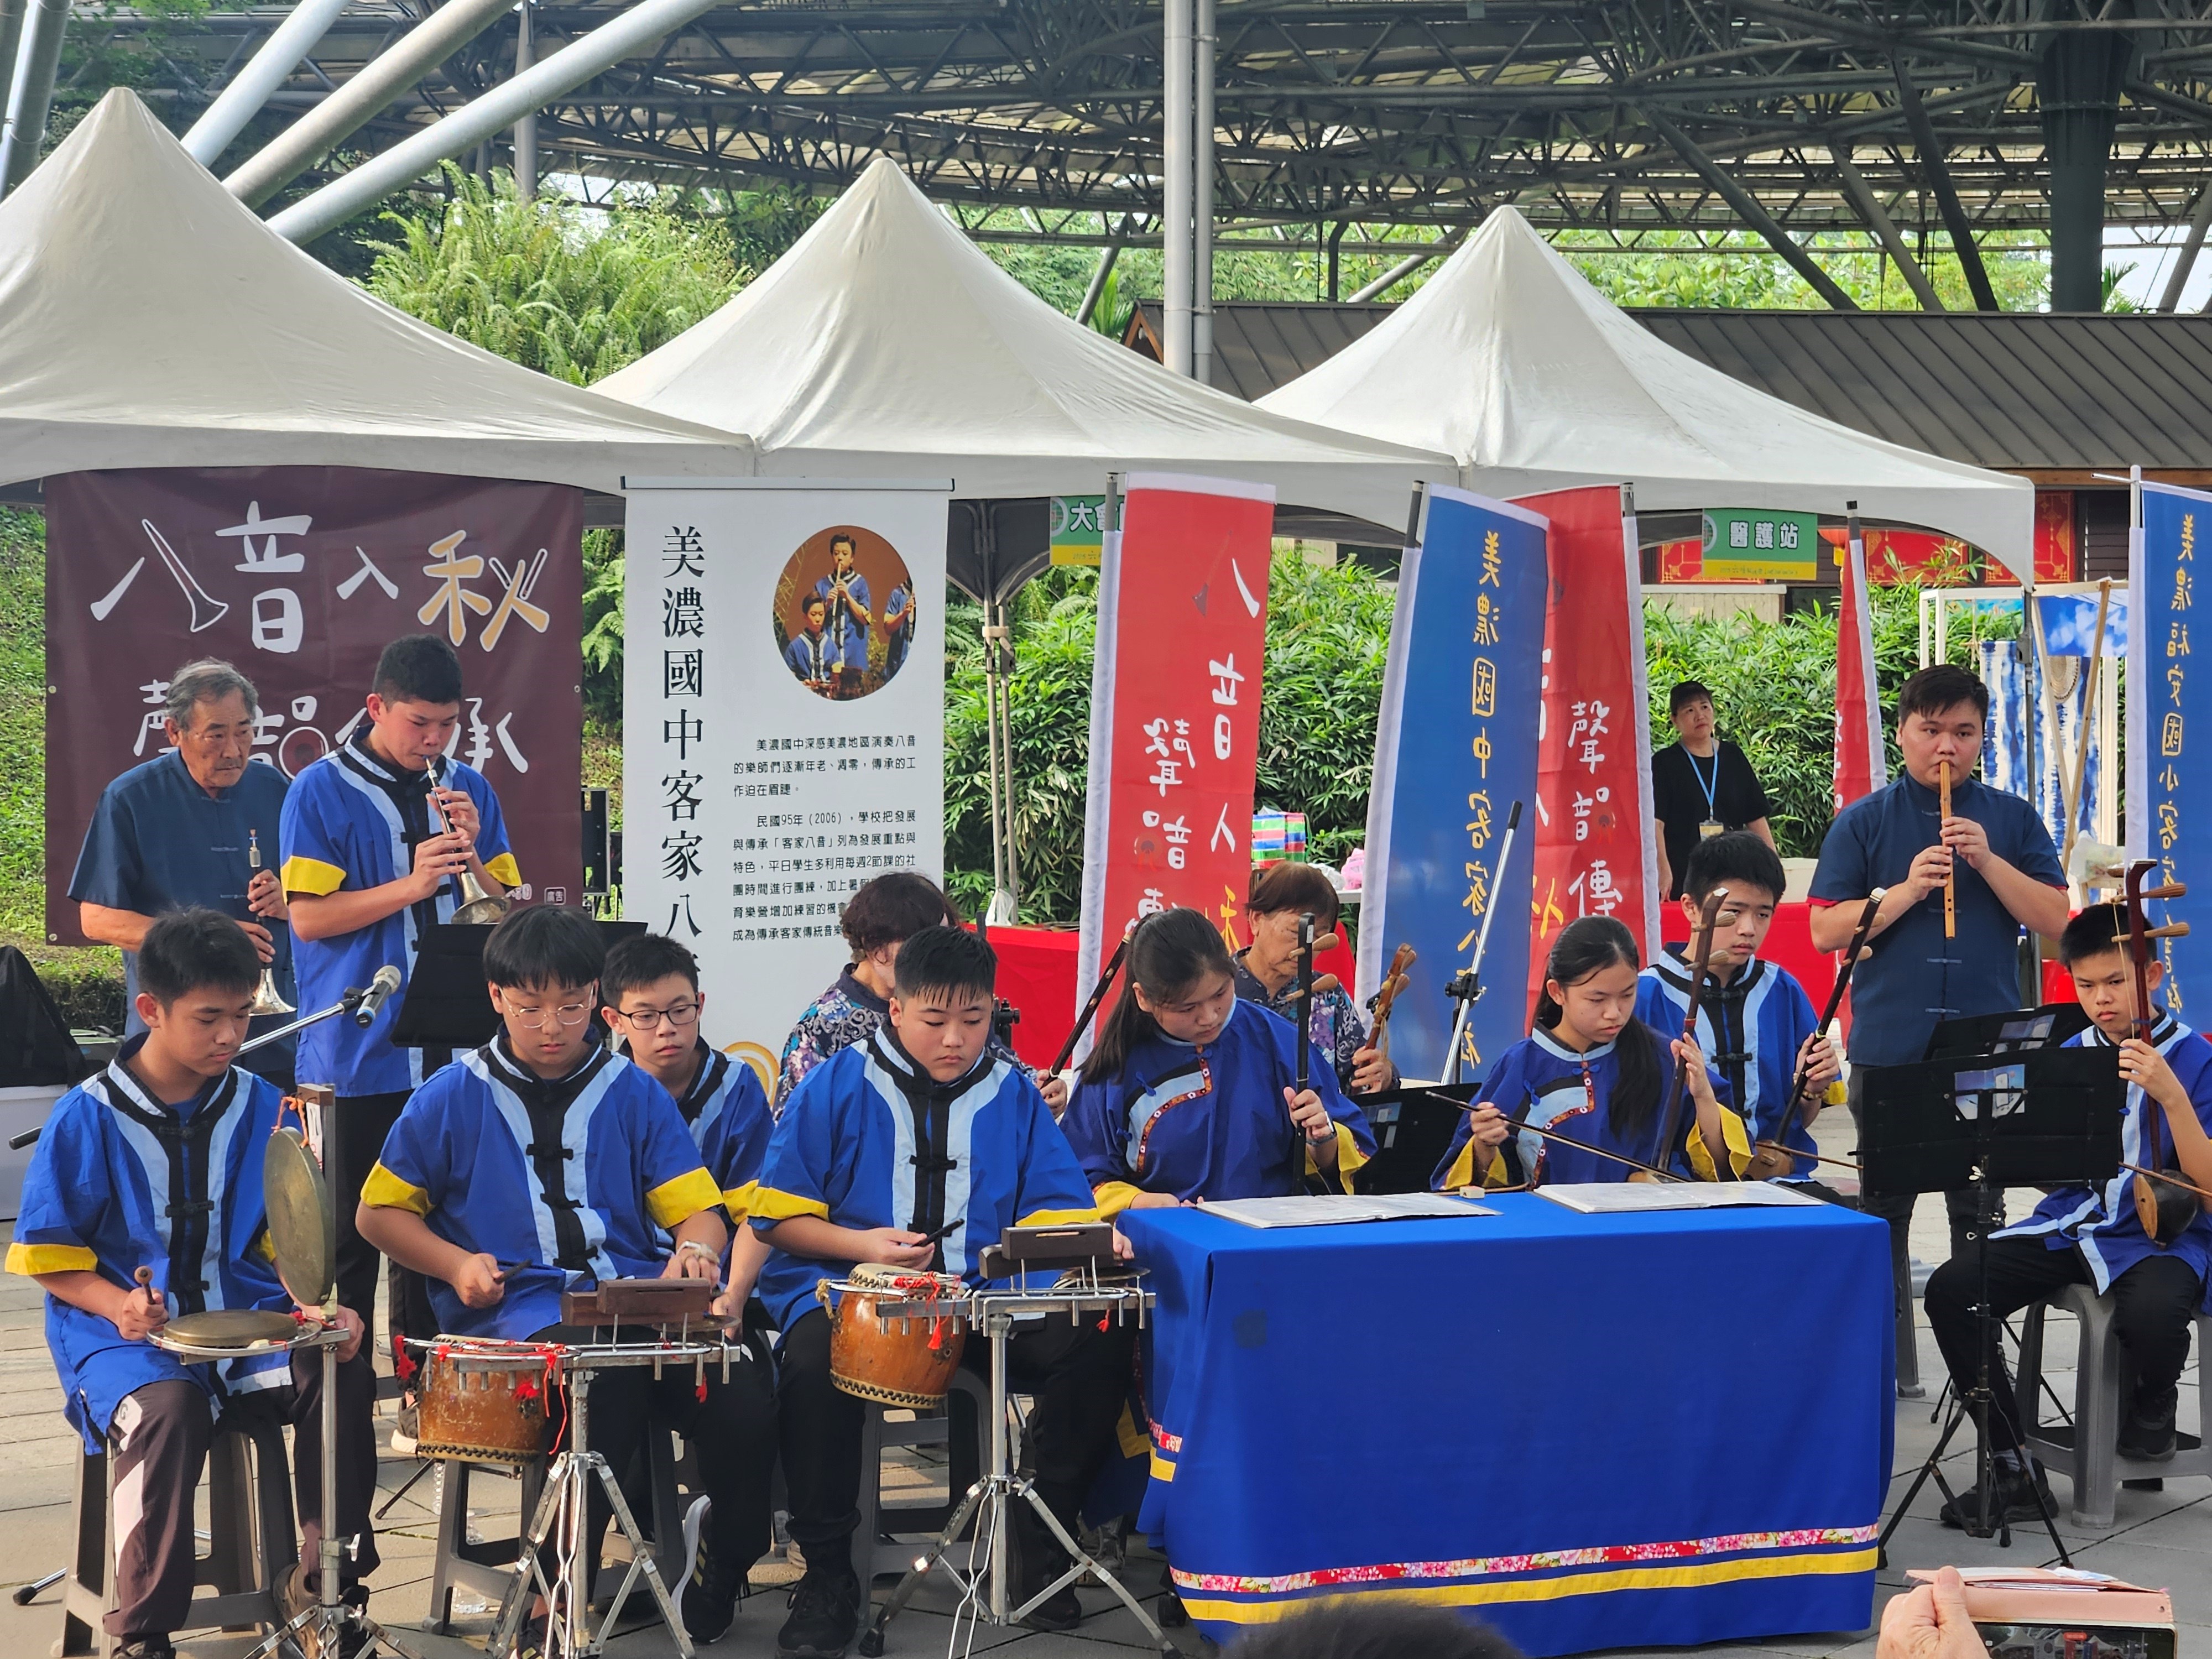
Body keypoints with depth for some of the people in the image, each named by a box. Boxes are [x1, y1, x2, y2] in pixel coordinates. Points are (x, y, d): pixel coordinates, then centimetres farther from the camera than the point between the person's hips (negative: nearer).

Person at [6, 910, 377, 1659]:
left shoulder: (259, 1107, 5)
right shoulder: (87, 1118, -6)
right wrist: (118, 1305, -20)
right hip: (127, 1338, -3)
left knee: (341, 1375, -24)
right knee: (169, 1410, -35)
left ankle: (324, 1584, -5)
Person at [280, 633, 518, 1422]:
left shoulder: (468, 790, 10)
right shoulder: (322, 792, -3)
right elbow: (308, 916, -9)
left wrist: (470, 855, -10)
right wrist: (410, 886, -19)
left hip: (451, 1051, 4)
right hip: (356, 1054, -4)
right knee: (351, 1238, 2)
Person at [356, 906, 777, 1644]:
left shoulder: (634, 1093, 15)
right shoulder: (451, 1099, 9)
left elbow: (697, 1209, 11)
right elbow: (379, 1212, 14)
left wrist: (694, 1249, -14)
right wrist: (458, 1264, -3)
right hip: (514, 1310, -2)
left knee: (742, 1394, -28)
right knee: (610, 1370, -38)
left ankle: (723, 1575, -1)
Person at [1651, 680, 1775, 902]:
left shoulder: (1733, 757, 15)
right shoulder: (1664, 763, 3)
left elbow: (1756, 818, 16)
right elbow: (1654, 823, -9)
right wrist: (1663, 872, -23)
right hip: (1682, 880, -3)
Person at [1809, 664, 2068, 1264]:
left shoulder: (2014, 820, 7)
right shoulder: (1862, 822, 3)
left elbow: (2055, 920, 0)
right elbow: (1825, 931, -2)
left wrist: (1987, 862, -13)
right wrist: (1907, 892, -15)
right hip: (1889, 1050, -1)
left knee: (1980, 1213, 8)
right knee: (1882, 1213, 6)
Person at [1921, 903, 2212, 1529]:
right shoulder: (2069, 1055, 11)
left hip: (2160, 1236, -5)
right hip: (2069, 1227, 5)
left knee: (2152, 1312, -40)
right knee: (1950, 1290, -20)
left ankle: (2152, 1405, 1)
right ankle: (2014, 1470, -9)